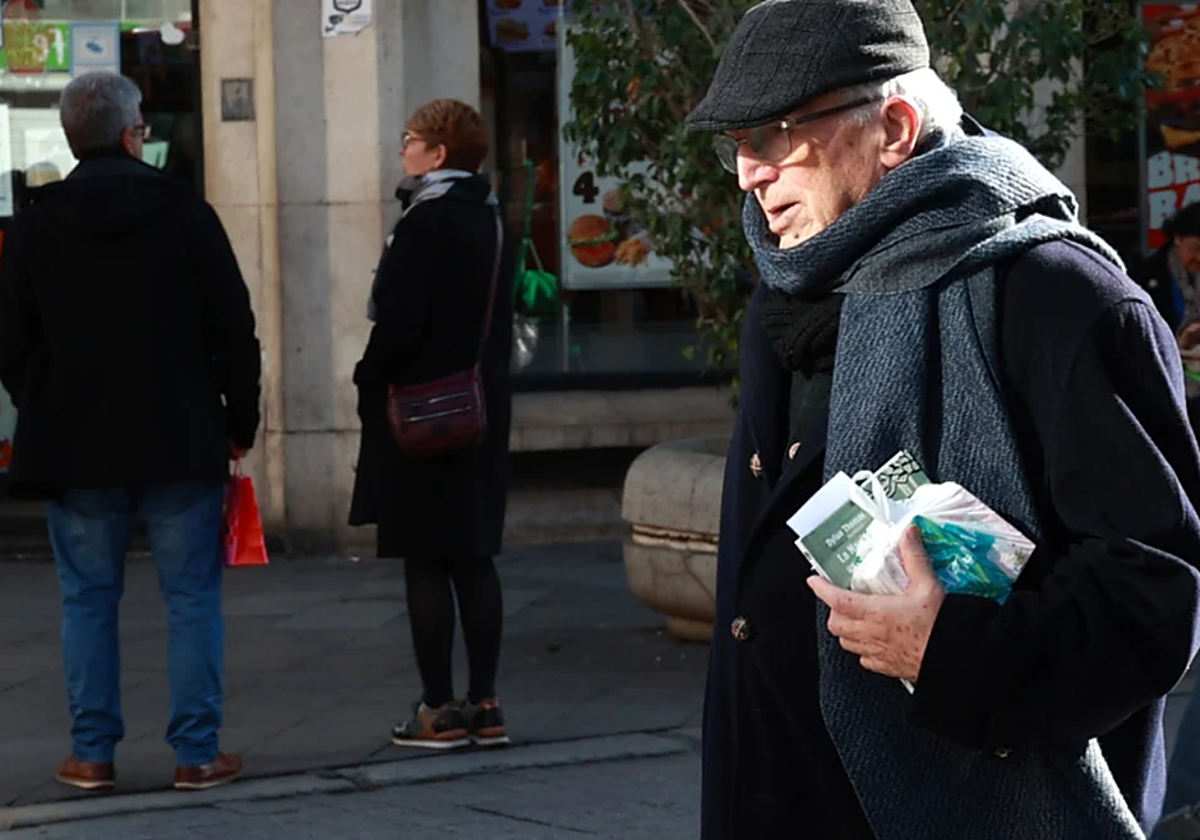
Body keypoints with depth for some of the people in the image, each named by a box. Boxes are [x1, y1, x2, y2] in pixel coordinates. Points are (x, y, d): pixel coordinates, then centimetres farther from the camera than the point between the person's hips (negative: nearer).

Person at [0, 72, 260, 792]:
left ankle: (93, 752, 9)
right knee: (193, 597, 5)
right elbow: (234, 330, -2)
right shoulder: (186, 213, -4)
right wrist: (241, 421, 7)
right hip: (182, 445, -1)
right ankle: (197, 752, 4)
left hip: (75, 449, 2)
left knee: (89, 600, 9)